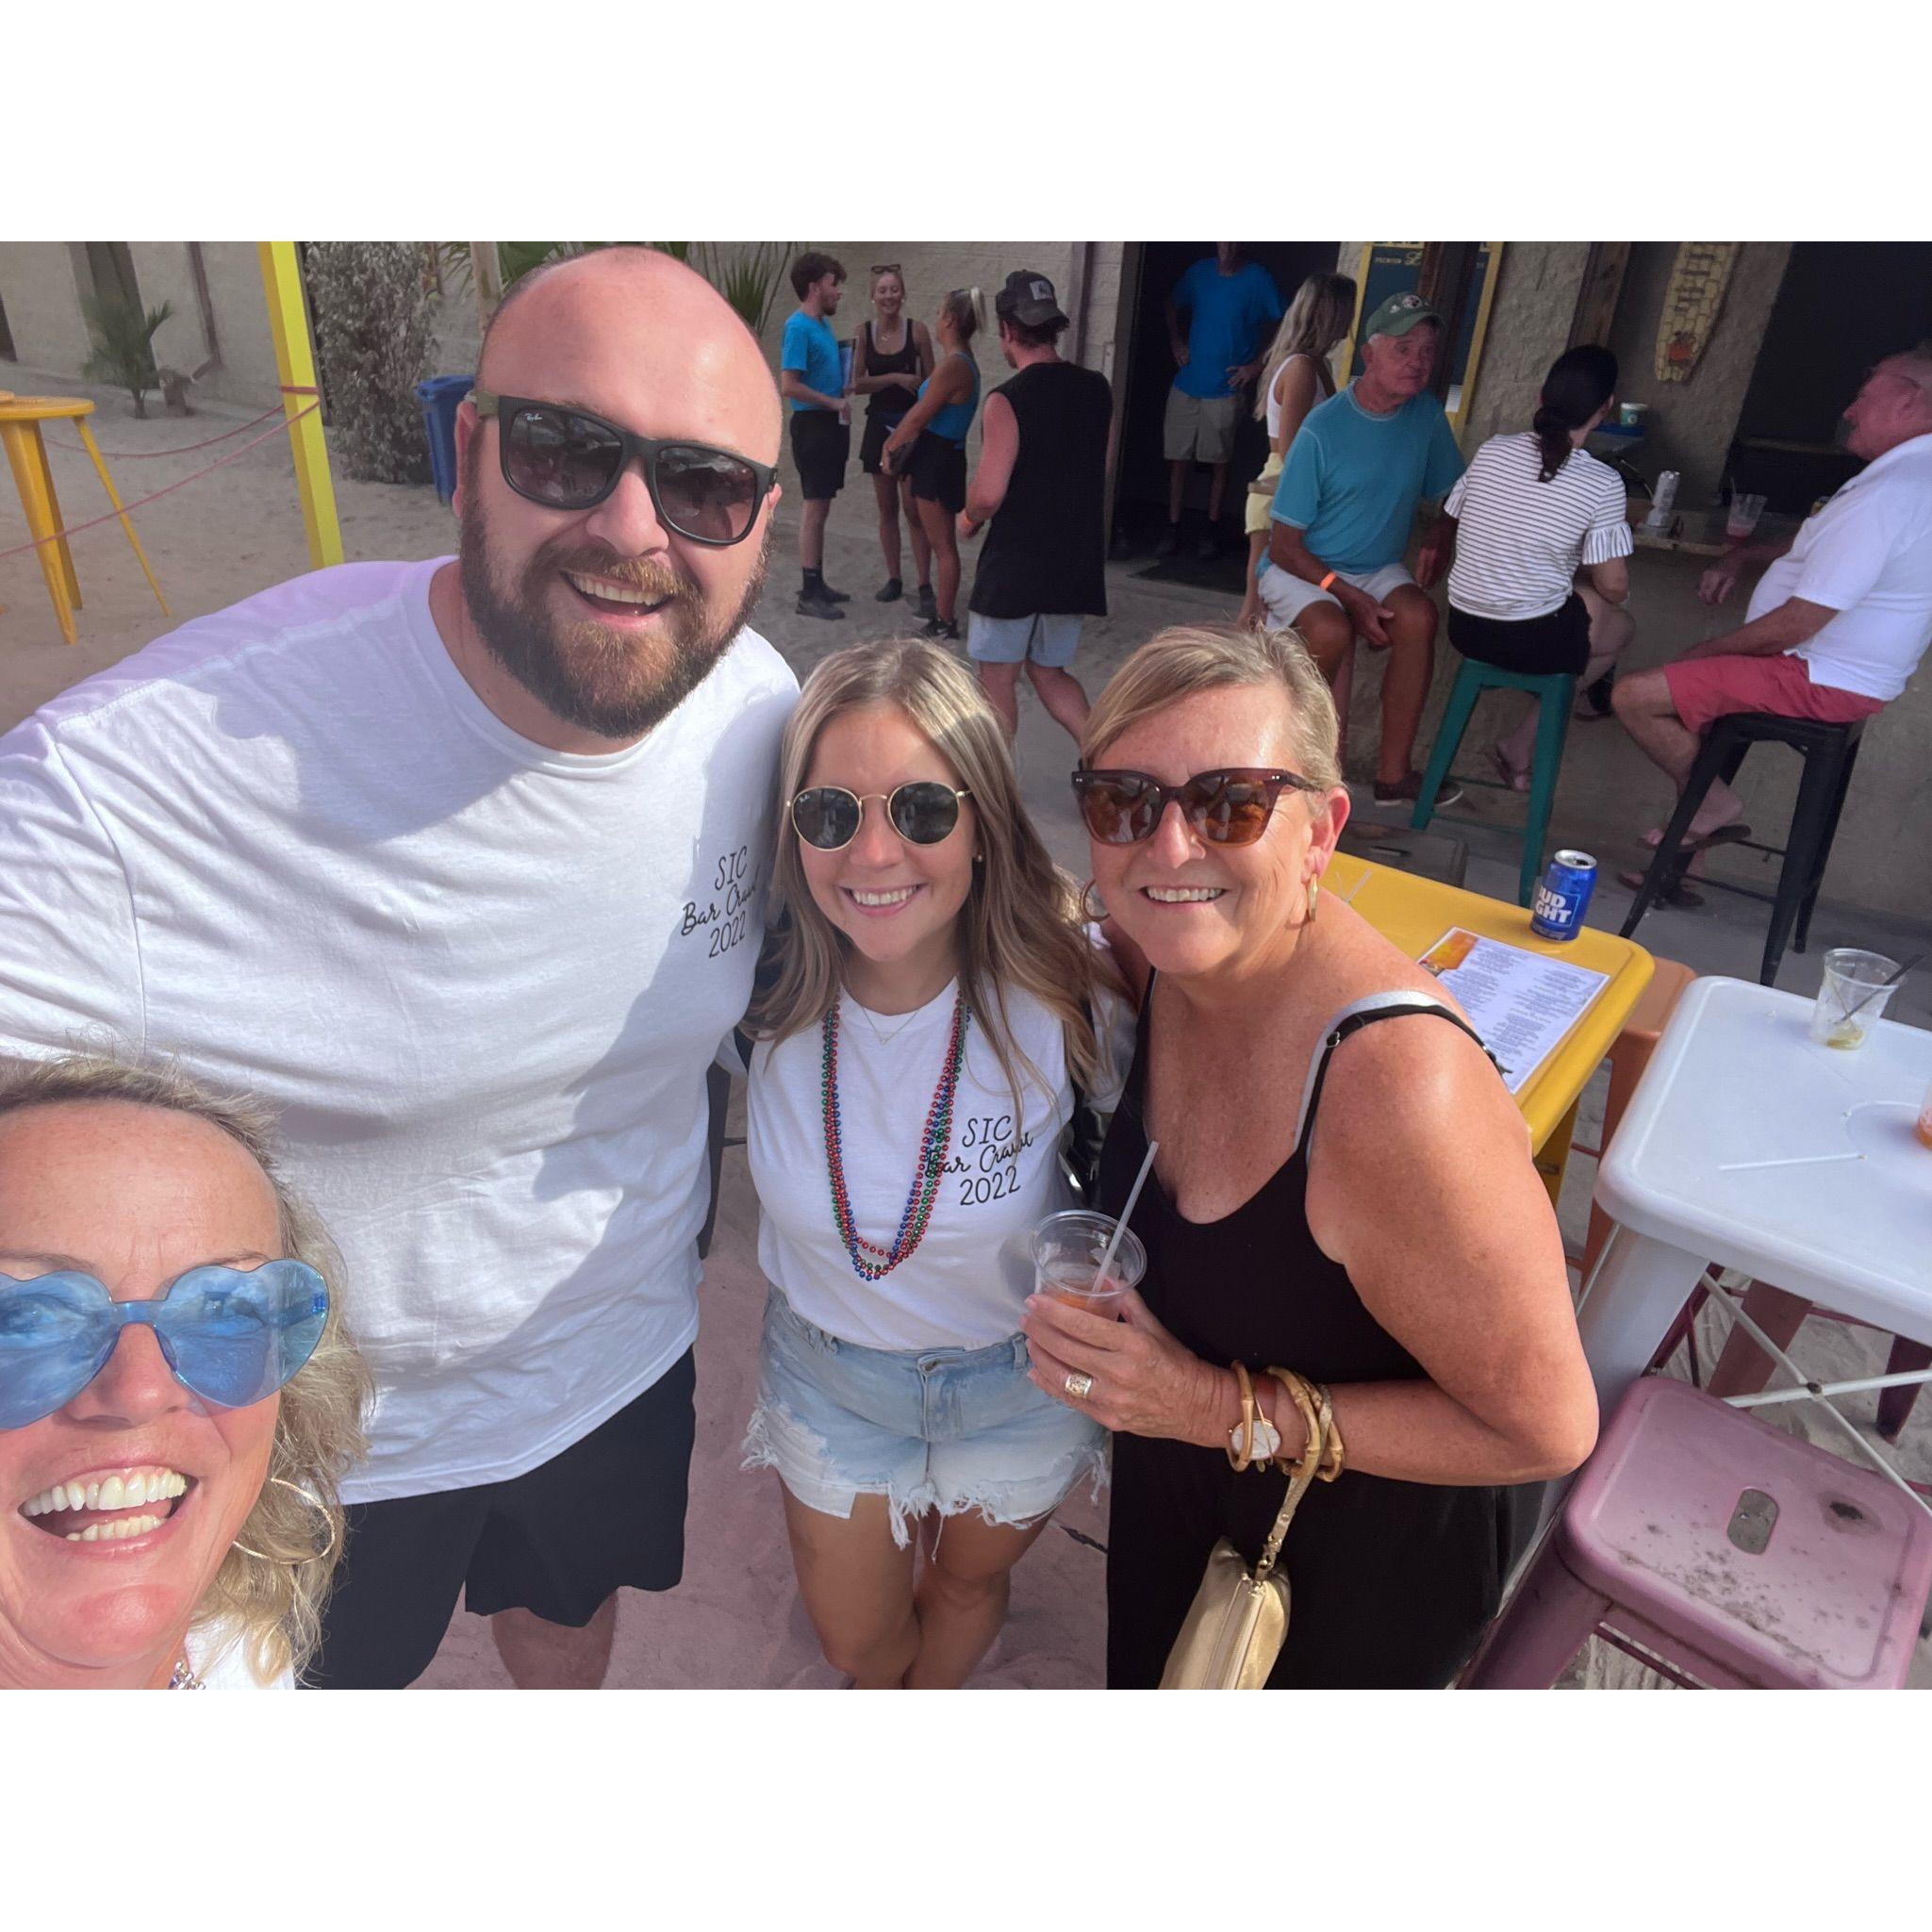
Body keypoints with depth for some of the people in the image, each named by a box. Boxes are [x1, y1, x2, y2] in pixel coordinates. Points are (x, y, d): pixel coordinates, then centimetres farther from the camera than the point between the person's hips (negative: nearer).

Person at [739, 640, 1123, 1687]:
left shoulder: (1060, 993, -30)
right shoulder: (766, 989, -24)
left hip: (1021, 1375, -1)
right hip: (829, 1366, 2)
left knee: (968, 1580, 30)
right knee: (852, 1637, 26)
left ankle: (931, 1700, 67)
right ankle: (885, 1688, 65)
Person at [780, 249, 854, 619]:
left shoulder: (823, 324, 14)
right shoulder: (798, 327, -14)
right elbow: (789, 386, -22)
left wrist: (843, 400, 6)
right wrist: (834, 403, -16)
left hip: (831, 425, 9)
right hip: (812, 425, -9)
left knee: (821, 508, 13)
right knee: (814, 508, -7)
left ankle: (817, 583, 21)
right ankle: (809, 594, -3)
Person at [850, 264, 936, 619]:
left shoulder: (917, 330, -4)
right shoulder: (864, 333, 3)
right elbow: (857, 384, -3)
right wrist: (896, 378, -16)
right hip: (879, 426, 3)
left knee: (914, 510, -8)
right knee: (887, 508, 9)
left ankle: (925, 586, -6)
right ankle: (893, 579, 19)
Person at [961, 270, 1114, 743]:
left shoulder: (1007, 401, -15)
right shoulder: (1097, 389, 4)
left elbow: (988, 495, -19)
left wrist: (968, 520, 1)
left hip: (1014, 563, -6)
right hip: (1076, 562, 6)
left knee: (998, 679, 8)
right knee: (1049, 671, 20)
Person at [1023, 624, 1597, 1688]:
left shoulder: (1395, 1090, -41)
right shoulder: (1157, 952, -17)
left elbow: (1547, 1428, -28)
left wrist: (1231, 1411, -30)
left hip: (1373, 1544, -5)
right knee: (1151, 1678, 35)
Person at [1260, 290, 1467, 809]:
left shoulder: (1426, 415, 0)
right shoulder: (1322, 430, -15)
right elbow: (1284, 547, -14)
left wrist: (1442, 533, -10)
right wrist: (1349, 596, -23)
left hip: (1377, 569, 4)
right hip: (1299, 569, -4)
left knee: (1418, 614, -28)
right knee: (1332, 630, -36)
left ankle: (1393, 771, -18)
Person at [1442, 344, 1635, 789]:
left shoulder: (1492, 450, -4)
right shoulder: (1603, 484, -15)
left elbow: (1451, 519, 12)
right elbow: (1614, 589, -10)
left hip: (1463, 626, 5)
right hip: (1532, 641, -5)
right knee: (1621, 624, 26)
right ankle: (1522, 748, 17)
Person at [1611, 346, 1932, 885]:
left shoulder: (1888, 494, -25)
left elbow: (1794, 625, -27)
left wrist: (1705, 650, -11)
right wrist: (1743, 555, 11)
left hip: (1820, 682, -11)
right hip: (1842, 672, 11)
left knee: (1633, 695, -19)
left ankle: (1713, 802, 3)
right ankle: (1695, 837, 22)